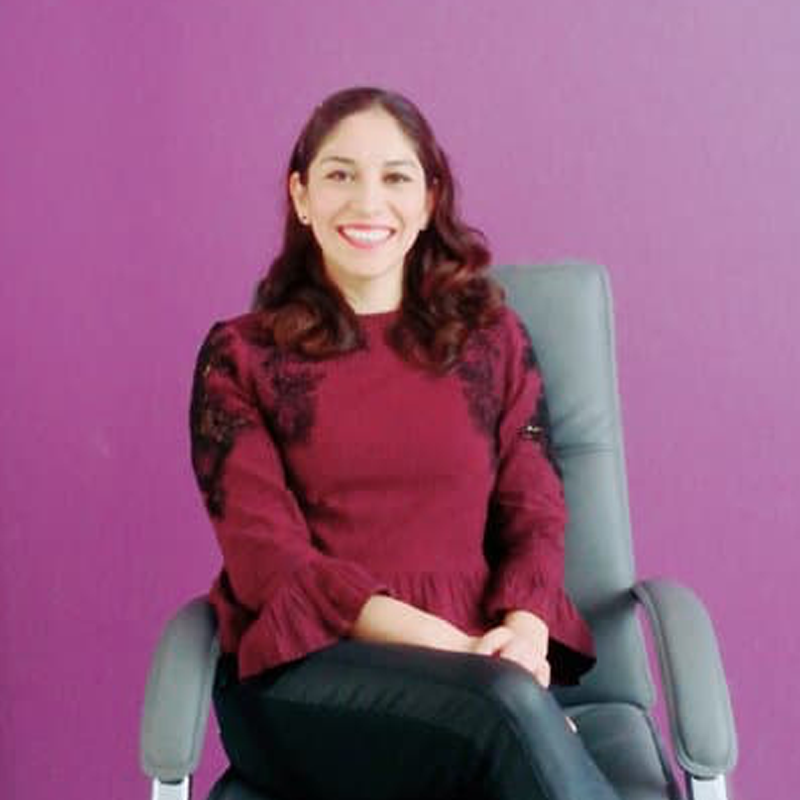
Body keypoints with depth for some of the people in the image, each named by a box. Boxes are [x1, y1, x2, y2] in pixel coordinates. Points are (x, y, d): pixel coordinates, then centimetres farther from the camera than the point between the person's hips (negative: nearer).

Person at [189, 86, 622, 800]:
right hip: (302, 670, -2)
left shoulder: (493, 336, 15)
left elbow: (535, 515, 10)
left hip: (475, 661, 2)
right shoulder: (238, 355, 7)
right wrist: (449, 648, -16)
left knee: (512, 699, -35)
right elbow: (265, 554, -3)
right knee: (506, 704, -34)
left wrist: (523, 633, -14)